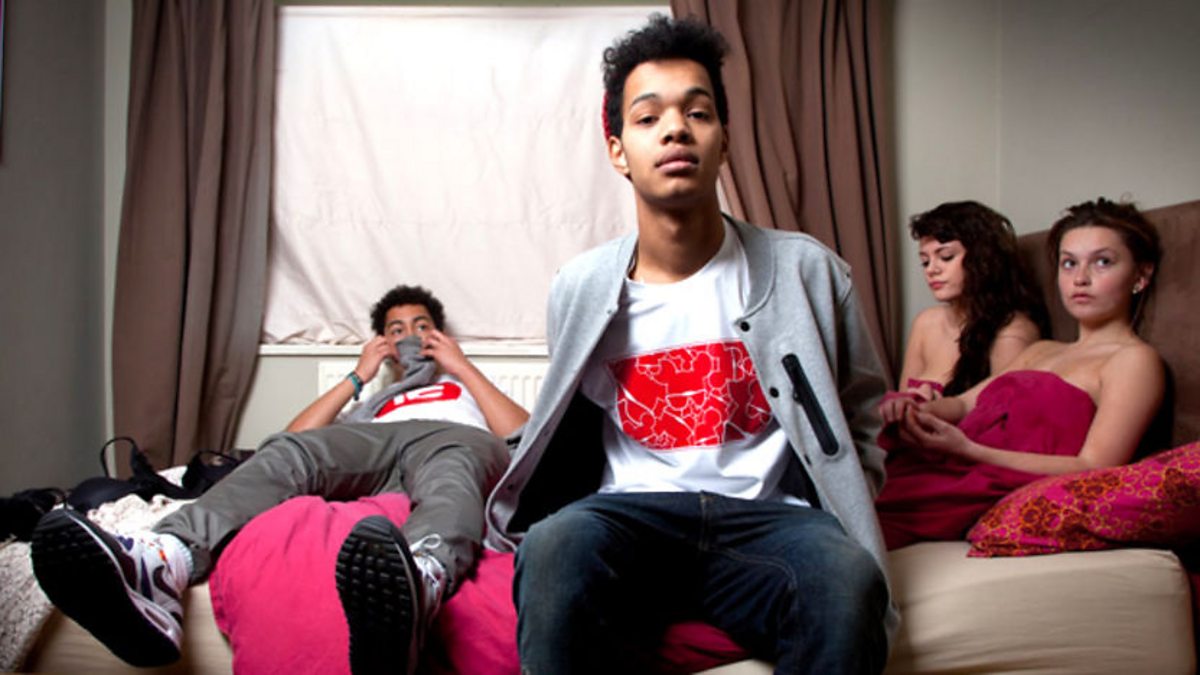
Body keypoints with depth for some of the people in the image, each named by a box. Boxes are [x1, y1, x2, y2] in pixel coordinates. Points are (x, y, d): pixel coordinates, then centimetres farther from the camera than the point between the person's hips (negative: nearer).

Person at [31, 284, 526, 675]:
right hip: (370, 453, 3)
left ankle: (419, 582, -76)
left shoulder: (468, 388, 42)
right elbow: (297, 435, 24)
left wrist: (462, 365, 20)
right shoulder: (369, 403, 45)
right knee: (285, 453, -31)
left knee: (452, 462, -41)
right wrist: (358, 376, 25)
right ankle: (158, 567, -59)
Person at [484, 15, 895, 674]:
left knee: (848, 578, -34)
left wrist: (850, 513, 4)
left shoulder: (806, 271, 6)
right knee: (554, 546, -34)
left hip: (766, 512, 0)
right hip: (629, 508, 1)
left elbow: (859, 416, 18)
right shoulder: (581, 287, 8)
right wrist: (516, 510, 9)